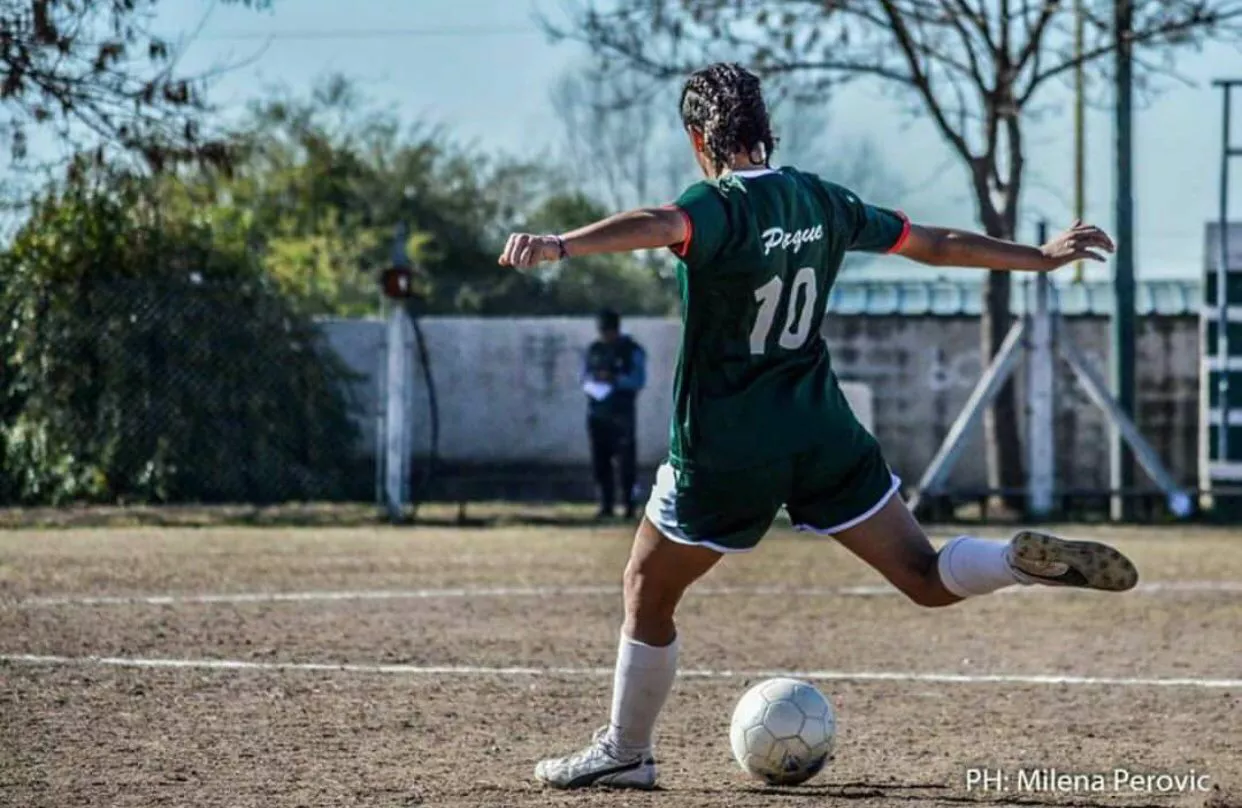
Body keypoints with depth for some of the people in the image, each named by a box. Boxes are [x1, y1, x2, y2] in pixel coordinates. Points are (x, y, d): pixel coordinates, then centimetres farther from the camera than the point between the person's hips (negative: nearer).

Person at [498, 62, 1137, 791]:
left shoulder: (718, 207, -13)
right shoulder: (822, 203, 6)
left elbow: (654, 226, -37)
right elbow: (937, 245, 17)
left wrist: (558, 246, -54)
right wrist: (1042, 258, 31)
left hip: (726, 452, -5)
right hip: (824, 436, 5)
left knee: (648, 591, 14)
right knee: (929, 578, 7)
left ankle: (625, 753, 19)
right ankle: (1031, 559, -20)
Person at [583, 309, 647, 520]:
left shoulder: (632, 351, -3)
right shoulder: (594, 350, 13)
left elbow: (639, 380, -9)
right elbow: (585, 375, 17)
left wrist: (614, 379, -21)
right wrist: (591, 380, -6)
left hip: (621, 414, -5)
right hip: (597, 413, 5)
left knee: (625, 461, -7)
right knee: (600, 461, 5)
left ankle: (629, 505, -4)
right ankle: (606, 505, 10)